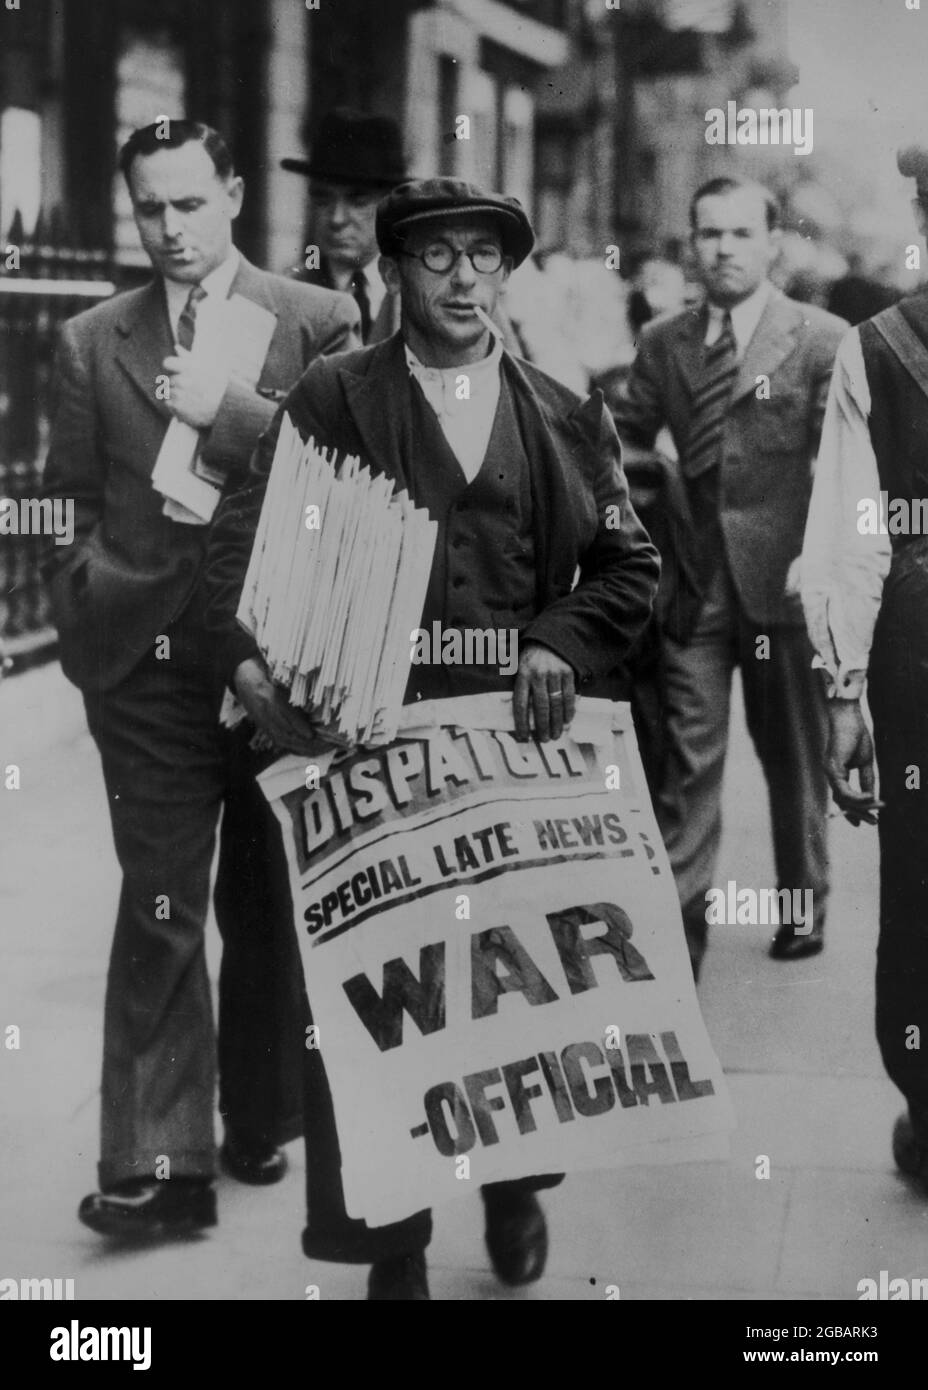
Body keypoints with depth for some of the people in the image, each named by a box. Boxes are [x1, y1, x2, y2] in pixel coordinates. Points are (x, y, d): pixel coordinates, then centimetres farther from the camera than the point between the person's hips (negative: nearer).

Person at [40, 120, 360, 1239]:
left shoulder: (318, 321, 4)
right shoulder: (92, 342, 10)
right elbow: (69, 506, 10)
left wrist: (230, 409, -12)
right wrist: (88, 627, 1)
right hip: (149, 663, 0)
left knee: (270, 906, 10)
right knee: (158, 908, -3)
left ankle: (260, 1124, 24)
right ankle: (157, 1163, -2)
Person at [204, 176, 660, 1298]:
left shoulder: (568, 420, 12)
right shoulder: (327, 400, 3)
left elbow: (629, 563, 11)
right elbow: (242, 543, -5)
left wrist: (560, 644, -8)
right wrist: (254, 662, -23)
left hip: (521, 739, 2)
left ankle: (516, 1185, 36)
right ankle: (388, 1245, 13)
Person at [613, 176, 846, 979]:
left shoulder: (821, 341, -4)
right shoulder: (663, 344, 8)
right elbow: (622, 447, 14)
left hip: (785, 582, -2)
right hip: (692, 584, 2)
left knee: (793, 756, 14)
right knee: (686, 759, -2)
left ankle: (802, 910, 32)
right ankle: (678, 926, 2)